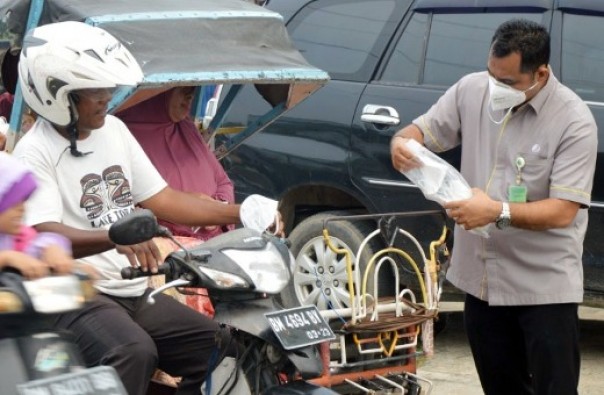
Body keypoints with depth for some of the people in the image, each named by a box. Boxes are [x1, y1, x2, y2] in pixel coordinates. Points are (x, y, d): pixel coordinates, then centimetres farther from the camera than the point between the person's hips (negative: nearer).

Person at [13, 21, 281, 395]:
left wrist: (241, 214, 7)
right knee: (134, 353, -35)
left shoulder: (114, 129, 12)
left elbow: (161, 199, 17)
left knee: (226, 351, -2)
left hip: (135, 291, 8)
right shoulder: (35, 152, -11)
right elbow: (45, 237, -25)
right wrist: (115, 236, -43)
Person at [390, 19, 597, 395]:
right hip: (482, 277, 6)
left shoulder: (573, 121, -17)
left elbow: (563, 211, -21)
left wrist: (498, 212, -32)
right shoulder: (472, 90, -1)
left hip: (544, 286, -6)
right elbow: (422, 130, 8)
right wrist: (402, 142, -16)